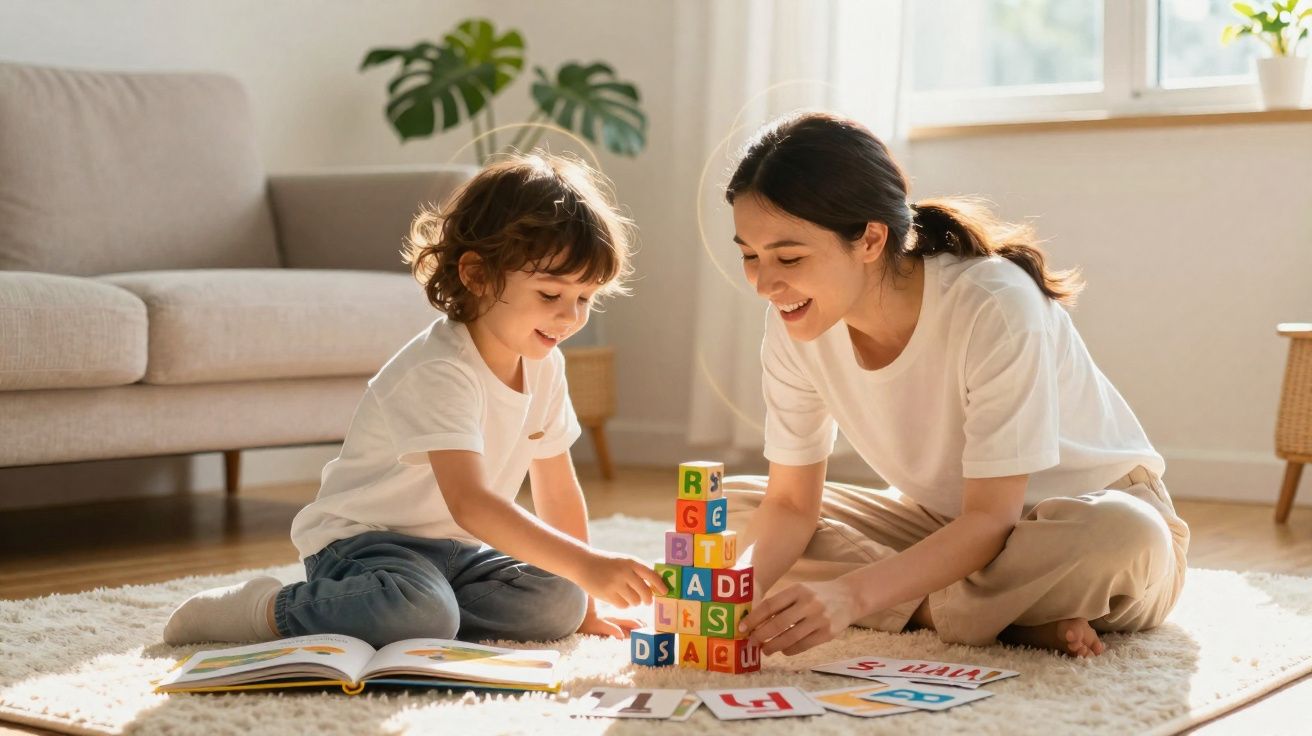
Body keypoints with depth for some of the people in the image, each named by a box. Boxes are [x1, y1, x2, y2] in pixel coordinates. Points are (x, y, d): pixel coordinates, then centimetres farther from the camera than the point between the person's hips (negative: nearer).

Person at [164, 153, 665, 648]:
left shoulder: (544, 366, 0)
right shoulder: (440, 371, -26)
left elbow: (558, 492, 9)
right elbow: (469, 502, -38)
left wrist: (584, 606, 8)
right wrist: (586, 564, -45)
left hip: (453, 550, 8)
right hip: (361, 540, -8)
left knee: (557, 603, -13)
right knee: (422, 613, -37)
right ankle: (277, 610, -12)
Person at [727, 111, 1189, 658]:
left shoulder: (996, 309, -31)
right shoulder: (793, 326, -14)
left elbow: (992, 518, -30)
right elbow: (791, 503, -9)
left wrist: (853, 595, -44)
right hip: (949, 523, 6)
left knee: (1125, 537, -41)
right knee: (731, 506, -11)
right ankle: (1010, 621, -16)